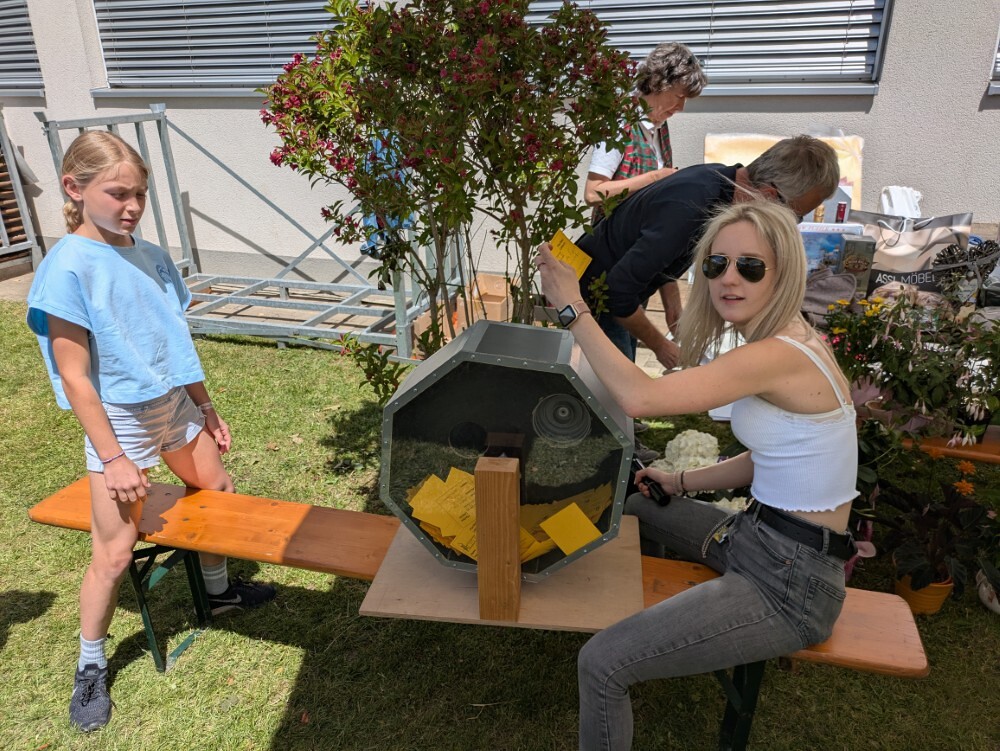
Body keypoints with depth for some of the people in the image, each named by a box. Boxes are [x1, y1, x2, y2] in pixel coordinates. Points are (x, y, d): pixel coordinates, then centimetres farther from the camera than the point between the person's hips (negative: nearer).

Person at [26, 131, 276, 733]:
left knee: (217, 490, 20)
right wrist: (113, 458, -18)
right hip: (119, 420, -7)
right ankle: (91, 668, 24)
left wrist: (207, 411, 13)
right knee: (115, 552, 0)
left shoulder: (152, 257, 1)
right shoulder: (68, 267, -18)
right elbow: (74, 375, -18)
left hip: (174, 407, 7)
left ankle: (219, 590, 45)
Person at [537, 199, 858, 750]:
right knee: (633, 505, 28)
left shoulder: (777, 356, -26)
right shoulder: (784, 342, 5)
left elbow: (638, 396, -33)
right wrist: (682, 483, 11)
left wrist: (571, 306, -23)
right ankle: (641, 614, 49)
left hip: (789, 583, -10)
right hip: (759, 535, 10)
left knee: (601, 664, -16)